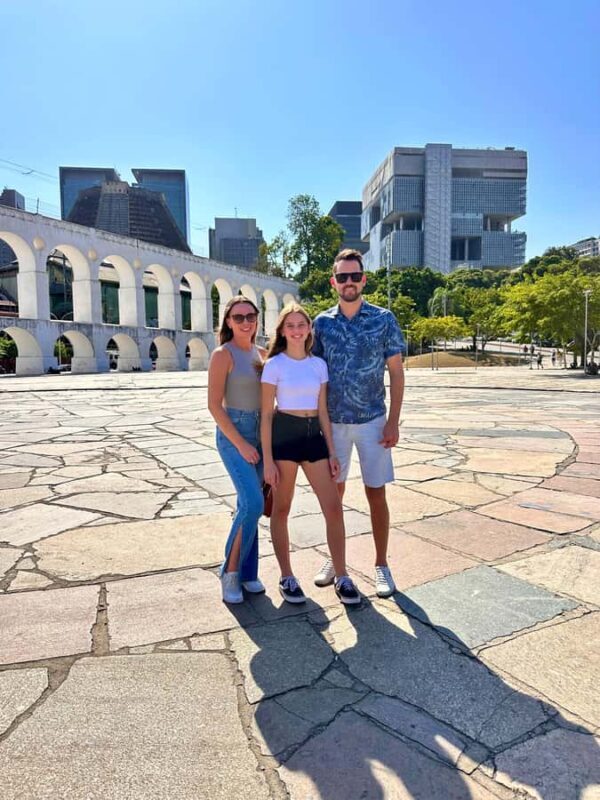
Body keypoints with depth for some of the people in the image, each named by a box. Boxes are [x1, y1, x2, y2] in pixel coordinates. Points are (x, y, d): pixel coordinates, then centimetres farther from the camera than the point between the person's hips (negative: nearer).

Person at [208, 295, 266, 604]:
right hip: (233, 433, -6)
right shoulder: (223, 354, -9)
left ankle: (247, 573, 21)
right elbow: (214, 405, -13)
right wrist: (240, 444, -15)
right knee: (253, 503, -16)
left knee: (248, 505, 10)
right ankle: (230, 572, 3)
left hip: (260, 433, 6)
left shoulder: (261, 353, 10)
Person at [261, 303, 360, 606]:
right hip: (284, 435, -4)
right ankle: (287, 578, 22)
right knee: (281, 509, 7)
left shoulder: (319, 364, 9)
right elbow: (267, 414, -5)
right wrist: (268, 460, -9)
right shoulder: (274, 364, -3)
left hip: (314, 436, 4)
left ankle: (341, 578, 14)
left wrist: (332, 451, 6)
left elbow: (323, 411, 11)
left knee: (334, 508, 0)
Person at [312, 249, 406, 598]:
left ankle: (382, 565, 21)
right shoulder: (322, 323, 3)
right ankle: (334, 559, 29)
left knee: (376, 494, 5)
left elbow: (397, 373, -1)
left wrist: (393, 422, -7)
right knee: (333, 492, 11)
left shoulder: (384, 319, -2)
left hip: (372, 421, -2)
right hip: (332, 421, 2)